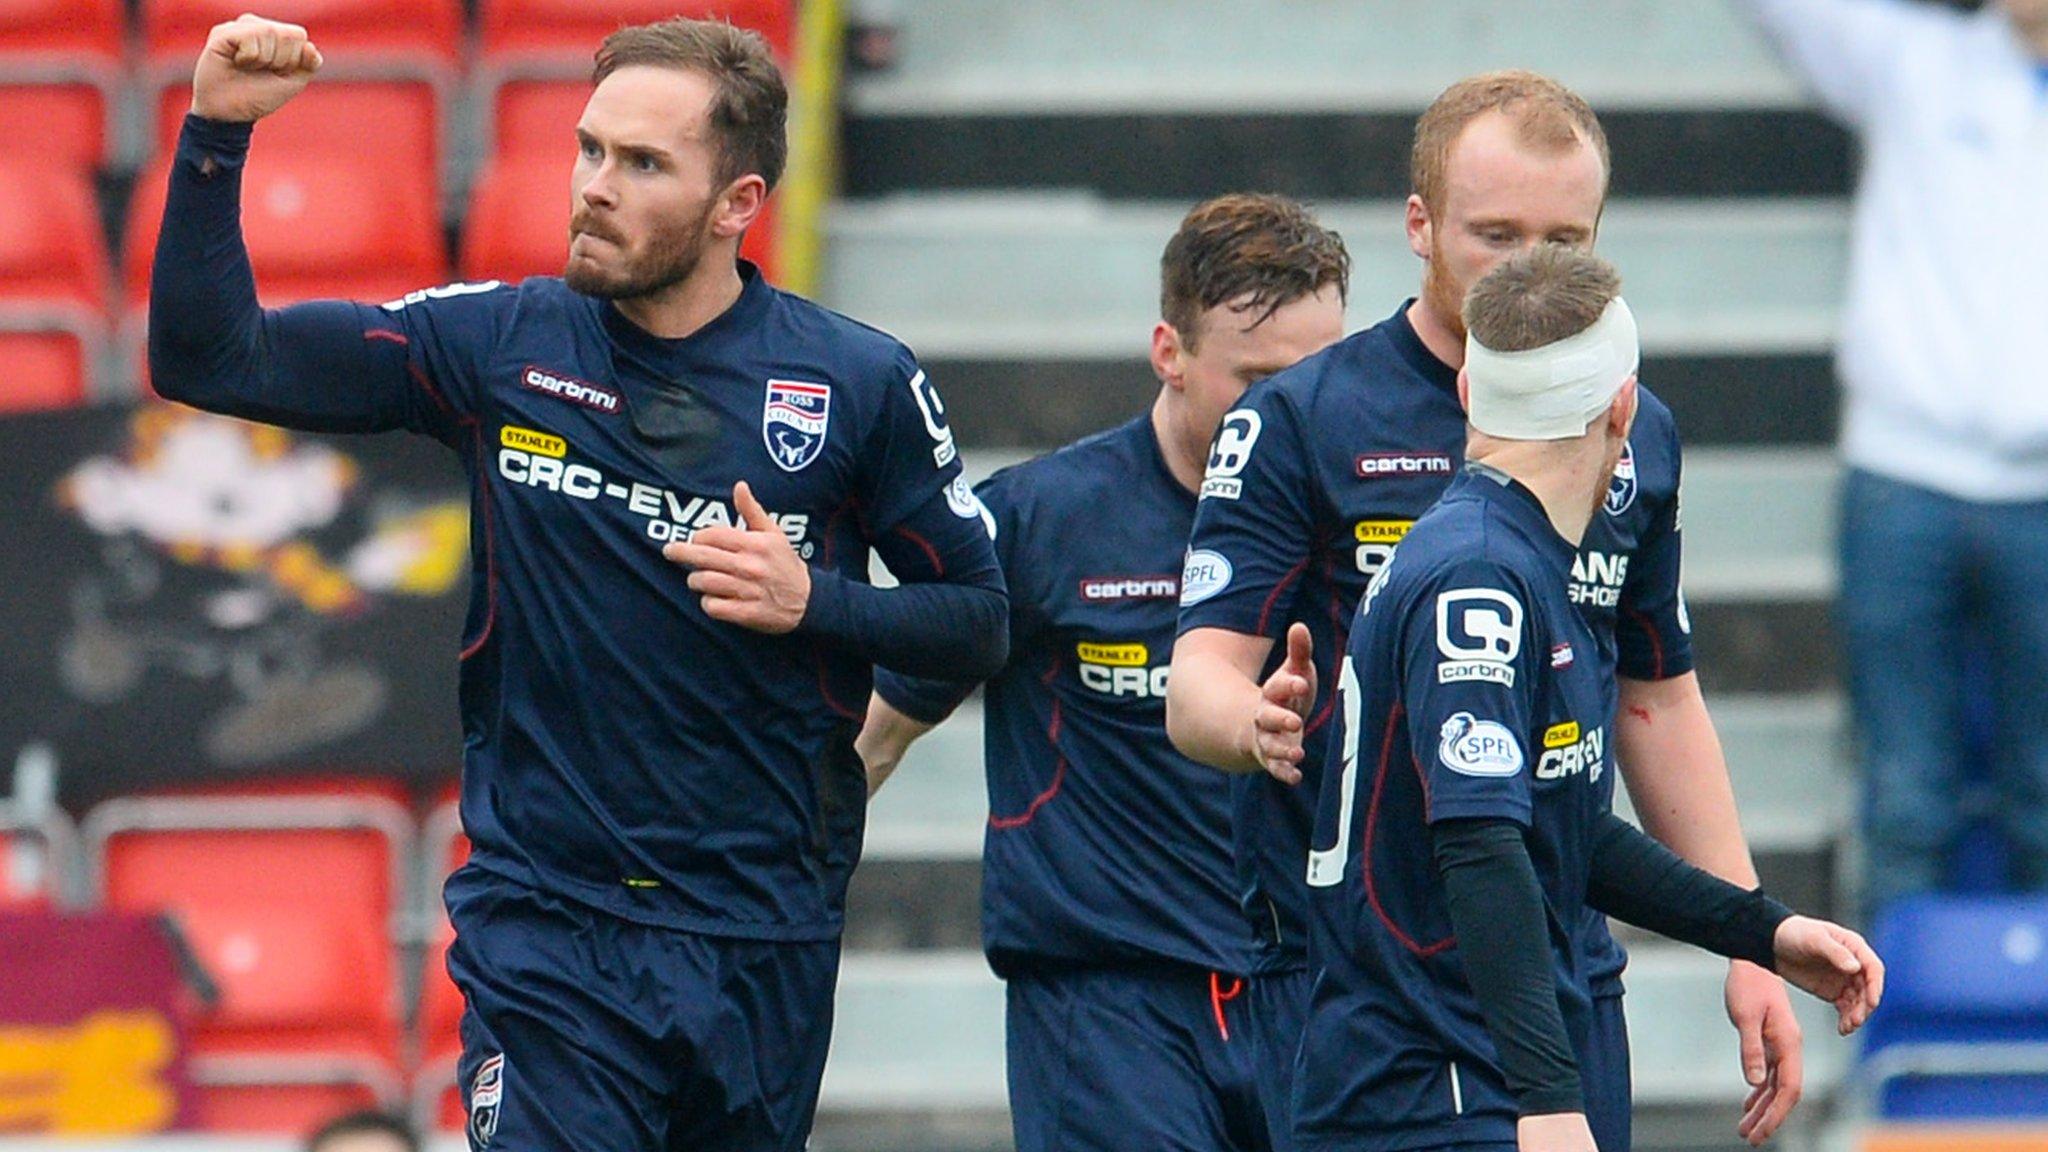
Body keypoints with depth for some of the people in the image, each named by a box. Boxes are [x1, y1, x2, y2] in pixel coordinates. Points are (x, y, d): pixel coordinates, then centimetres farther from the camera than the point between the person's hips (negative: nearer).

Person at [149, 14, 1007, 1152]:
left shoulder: (859, 384, -1)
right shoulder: (499, 346, 0)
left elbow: (983, 620, 8)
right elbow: (210, 360, -1)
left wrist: (816, 604, -11)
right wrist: (216, 136, -12)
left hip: (766, 940, 1)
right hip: (548, 930, -1)